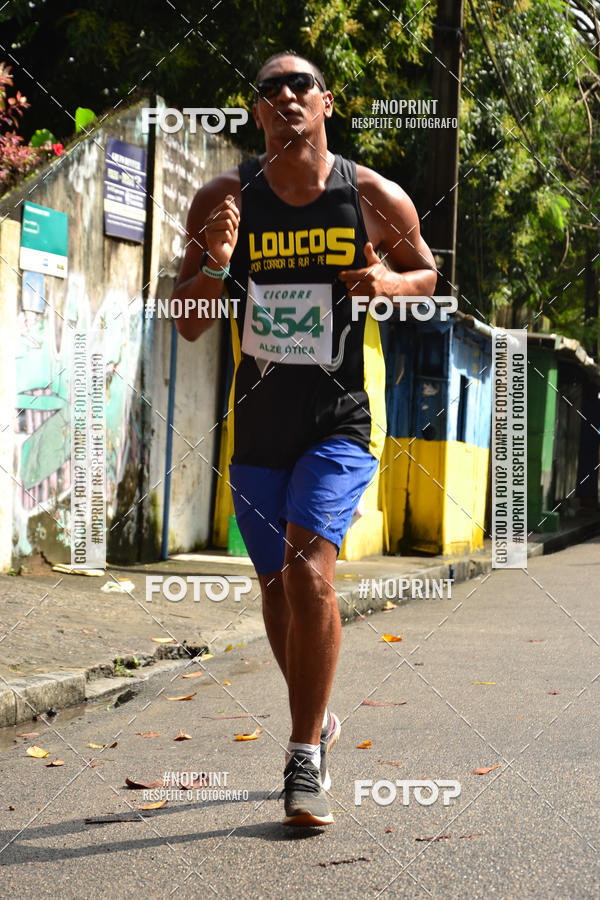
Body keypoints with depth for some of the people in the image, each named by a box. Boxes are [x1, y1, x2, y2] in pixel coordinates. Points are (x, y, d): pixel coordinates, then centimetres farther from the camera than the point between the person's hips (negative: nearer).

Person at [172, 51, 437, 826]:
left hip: (343, 419, -3)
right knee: (277, 585, 15)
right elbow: (186, 325, -1)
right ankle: (317, 721, 40)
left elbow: (426, 274, 13)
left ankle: (304, 761, -12)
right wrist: (214, 266, -21)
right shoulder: (224, 201, -3)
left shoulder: (376, 199, -5)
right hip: (257, 423, 3)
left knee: (309, 567, -21)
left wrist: (391, 283, -10)